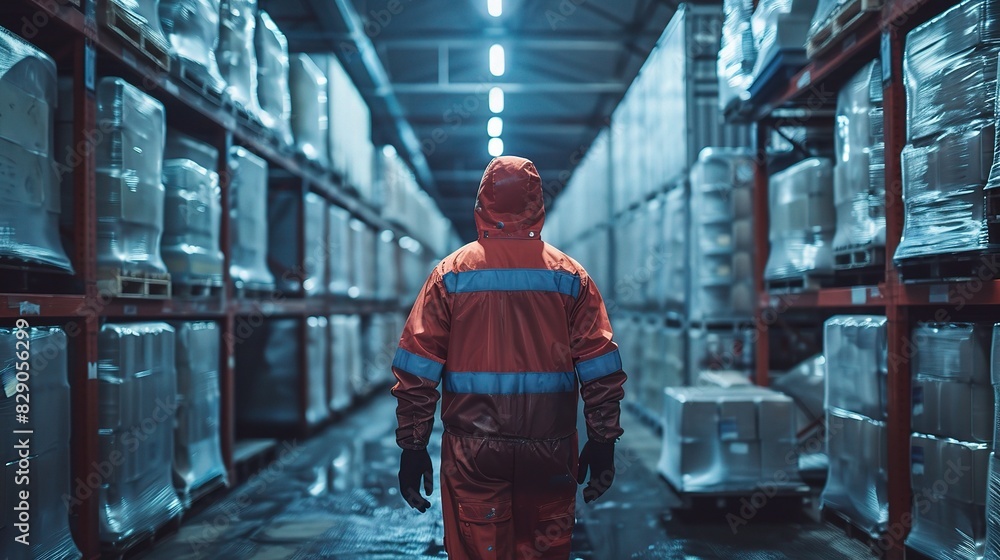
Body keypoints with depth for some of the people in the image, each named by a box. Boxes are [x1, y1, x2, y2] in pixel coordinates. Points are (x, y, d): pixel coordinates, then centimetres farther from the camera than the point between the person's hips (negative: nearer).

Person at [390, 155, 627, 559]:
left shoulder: (451, 272, 0)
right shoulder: (569, 275, 2)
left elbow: (416, 369, -2)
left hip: (471, 451, 0)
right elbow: (601, 370, 0)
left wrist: (412, 446, 3)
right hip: (550, 450, 1)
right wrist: (603, 441, 6)